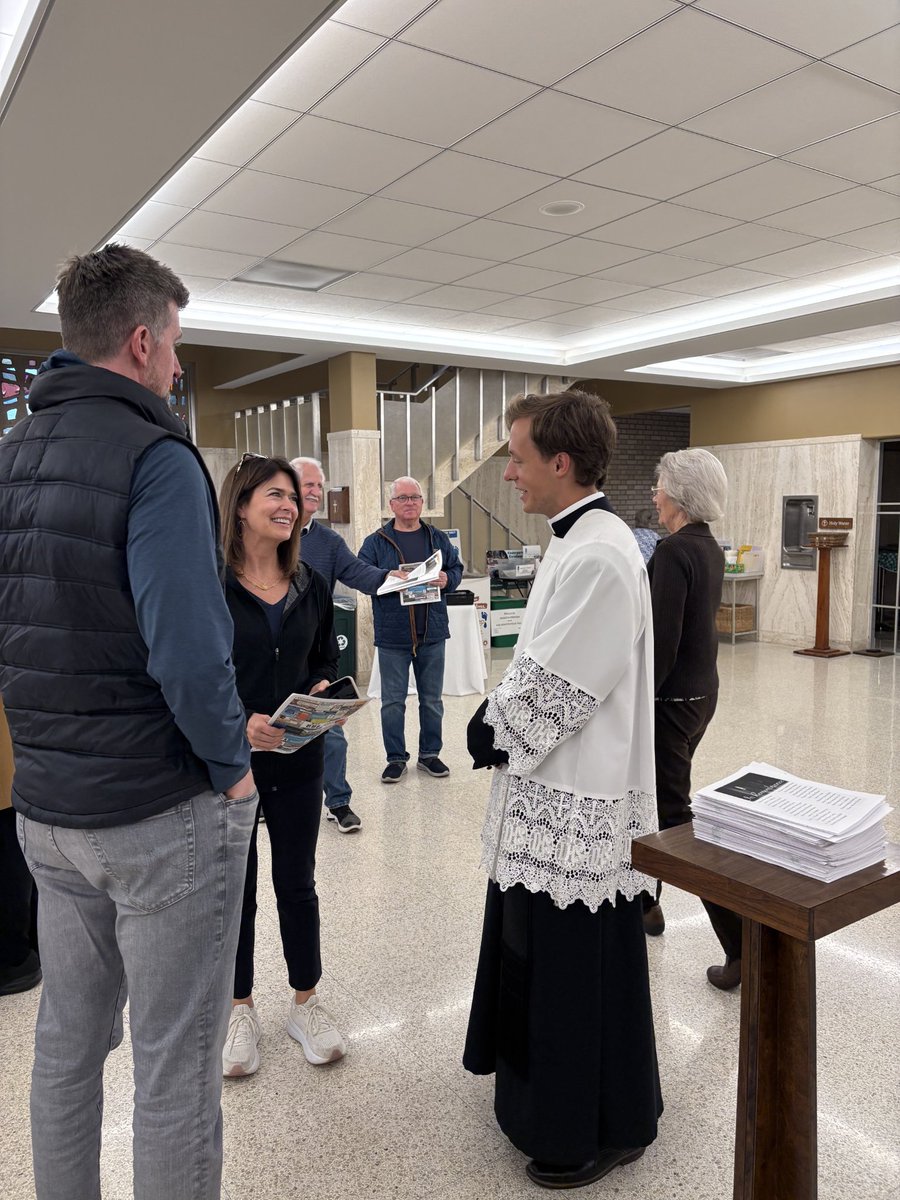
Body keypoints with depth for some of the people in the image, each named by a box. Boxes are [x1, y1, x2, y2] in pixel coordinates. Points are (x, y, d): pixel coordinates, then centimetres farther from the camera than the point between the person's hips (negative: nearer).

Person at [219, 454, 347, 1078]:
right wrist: (237, 722, -24)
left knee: (297, 882, 15)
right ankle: (241, 1009, 33)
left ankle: (306, 1002, 33)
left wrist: (321, 689, -8)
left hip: (298, 757, 4)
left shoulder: (311, 585, 4)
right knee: (235, 886, 12)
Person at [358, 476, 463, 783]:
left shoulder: (438, 538, 8)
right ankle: (396, 758, 19)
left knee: (432, 699, 13)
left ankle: (429, 754, 27)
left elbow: (456, 568, 13)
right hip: (392, 635, -2)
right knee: (393, 701, 5)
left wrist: (447, 579, -9)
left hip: (432, 633, 3)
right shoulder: (376, 542, 0)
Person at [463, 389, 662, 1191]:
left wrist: (495, 732, -8)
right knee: (535, 948, 23)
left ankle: (602, 1131, 30)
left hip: (579, 800, -10)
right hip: (550, 787, 10)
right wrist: (496, 723, 5)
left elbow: (561, 687, -23)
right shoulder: (576, 541, 10)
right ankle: (543, 1087, 46)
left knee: (581, 968, 8)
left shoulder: (600, 556, -23)